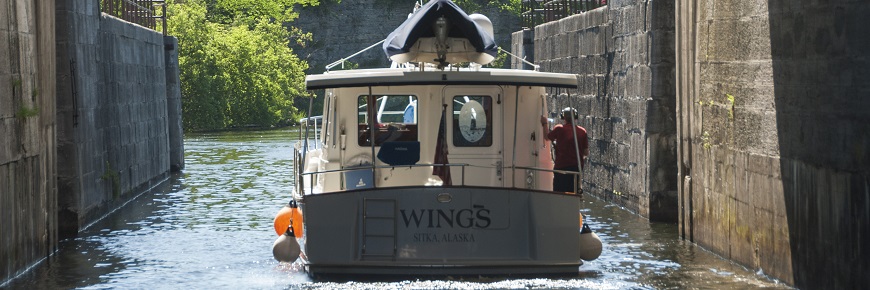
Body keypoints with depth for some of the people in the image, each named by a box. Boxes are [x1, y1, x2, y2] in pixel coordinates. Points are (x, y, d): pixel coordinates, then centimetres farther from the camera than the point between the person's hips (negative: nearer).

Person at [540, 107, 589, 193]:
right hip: (577, 167, 3)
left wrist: (545, 124, 27)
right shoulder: (582, 131, 0)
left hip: (561, 166, -3)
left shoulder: (559, 129, -7)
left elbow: (547, 137, 12)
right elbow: (586, 152, 3)